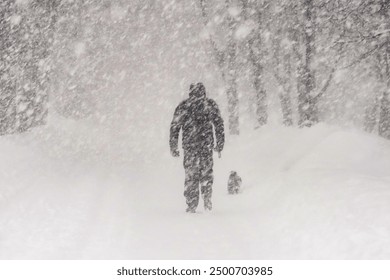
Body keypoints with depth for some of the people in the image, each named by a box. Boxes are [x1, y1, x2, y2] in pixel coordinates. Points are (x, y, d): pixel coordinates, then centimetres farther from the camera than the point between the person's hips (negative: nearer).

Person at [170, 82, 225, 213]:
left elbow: (175, 126, 4)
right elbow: (219, 125, 4)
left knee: (190, 174, 7)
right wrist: (220, 144, 10)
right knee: (206, 172, 13)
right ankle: (207, 201, 3)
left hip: (189, 144, 0)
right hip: (206, 144, 0)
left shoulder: (183, 105, 4)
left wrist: (173, 147, 10)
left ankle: (191, 205, 5)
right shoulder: (210, 104, 3)